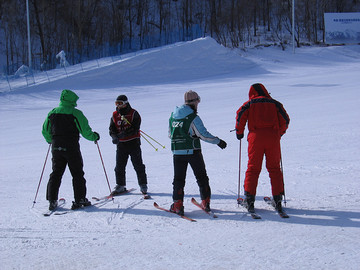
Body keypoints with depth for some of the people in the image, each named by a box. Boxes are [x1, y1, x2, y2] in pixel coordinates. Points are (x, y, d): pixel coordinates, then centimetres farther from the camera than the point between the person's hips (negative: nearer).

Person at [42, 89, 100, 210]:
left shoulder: (52, 113, 5)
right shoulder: (76, 113, -10)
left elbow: (45, 131, 12)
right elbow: (85, 131, -10)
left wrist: (51, 141, 30)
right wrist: (94, 136, 10)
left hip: (56, 148, 4)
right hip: (71, 148, -4)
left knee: (56, 173, 12)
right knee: (77, 174, 6)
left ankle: (52, 200, 9)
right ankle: (79, 199, 5)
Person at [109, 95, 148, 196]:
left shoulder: (134, 114, -6)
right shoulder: (115, 115, 8)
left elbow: (135, 129, -15)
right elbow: (111, 129, 6)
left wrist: (124, 133, -28)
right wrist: (114, 136, -16)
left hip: (133, 143, -4)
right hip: (121, 144, 4)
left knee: (138, 165, 0)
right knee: (119, 166, 4)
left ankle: (143, 185, 8)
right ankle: (120, 186, 15)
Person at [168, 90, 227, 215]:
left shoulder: (173, 116, 6)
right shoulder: (193, 117, -12)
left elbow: (170, 134, 15)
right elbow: (204, 134, -14)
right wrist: (218, 141, -2)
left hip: (177, 152, 4)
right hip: (193, 152, -4)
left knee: (178, 178, 8)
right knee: (201, 177, 12)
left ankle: (177, 204, -3)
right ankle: (205, 202, 15)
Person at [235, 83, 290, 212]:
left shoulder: (250, 104, 10)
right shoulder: (275, 104, 15)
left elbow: (240, 115, -4)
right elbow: (285, 120, 11)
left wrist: (239, 132, 7)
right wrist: (279, 133, 24)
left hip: (256, 137, -1)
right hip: (273, 138, 1)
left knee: (253, 168, 4)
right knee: (274, 168, 9)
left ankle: (249, 198, -2)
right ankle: (278, 198, 5)